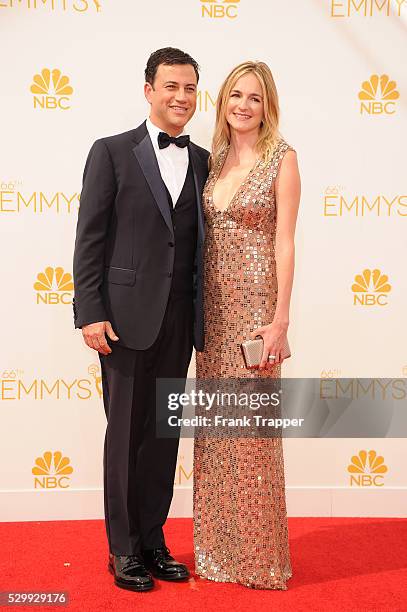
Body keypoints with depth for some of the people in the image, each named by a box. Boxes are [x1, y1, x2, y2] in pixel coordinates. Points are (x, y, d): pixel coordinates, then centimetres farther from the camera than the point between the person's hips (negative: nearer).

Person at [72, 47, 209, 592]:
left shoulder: (201, 162, 12)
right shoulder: (113, 152, 0)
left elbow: (200, 243, 11)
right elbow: (89, 239, -5)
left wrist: (205, 316, 6)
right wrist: (90, 313, -12)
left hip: (179, 321, 4)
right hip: (127, 317, -4)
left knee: (165, 435, 11)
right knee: (126, 434, 5)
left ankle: (153, 541, 26)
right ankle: (124, 549, 20)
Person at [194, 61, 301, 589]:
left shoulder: (282, 158, -4)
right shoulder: (214, 159, 12)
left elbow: (284, 242, -9)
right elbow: (204, 238, 13)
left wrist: (281, 317, -14)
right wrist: (197, 308, 8)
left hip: (256, 300, -6)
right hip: (213, 304, 6)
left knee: (252, 424, -1)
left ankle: (259, 556, 16)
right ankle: (219, 548, 24)